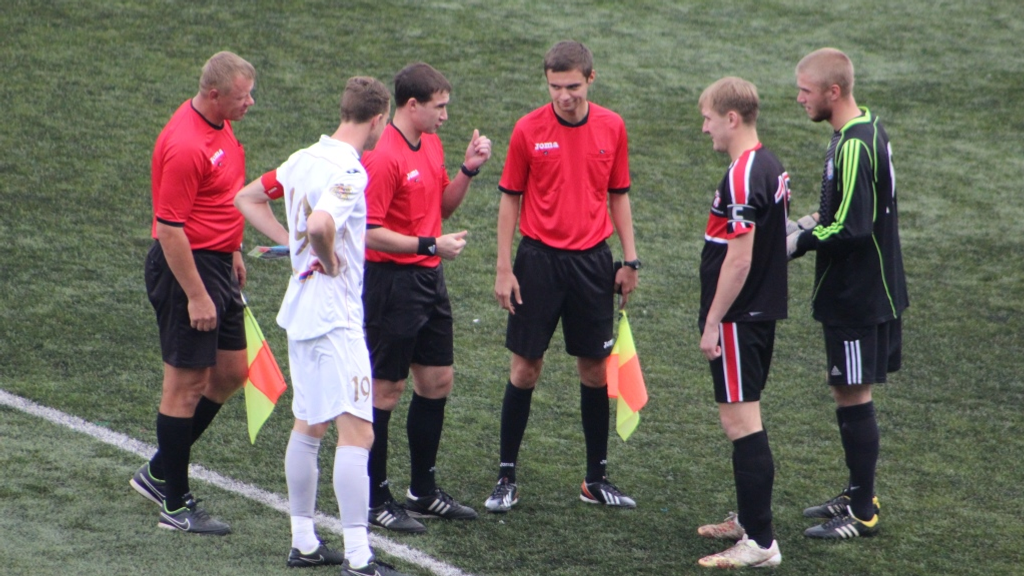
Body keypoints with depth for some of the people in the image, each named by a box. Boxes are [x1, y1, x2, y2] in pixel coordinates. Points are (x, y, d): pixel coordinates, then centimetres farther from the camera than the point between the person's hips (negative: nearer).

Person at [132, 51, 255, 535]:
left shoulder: (219, 126, 7)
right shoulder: (184, 145, -24)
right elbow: (169, 227, -23)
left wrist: (232, 251, 24)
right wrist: (195, 296, -22)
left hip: (218, 263, 10)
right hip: (187, 267, -10)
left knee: (232, 372, 14)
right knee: (187, 383, -2)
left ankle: (160, 470, 26)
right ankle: (175, 504, 7)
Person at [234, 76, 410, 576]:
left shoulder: (305, 159, 8)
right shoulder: (348, 171, -18)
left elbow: (247, 198, 20)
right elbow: (319, 224, -36)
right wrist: (329, 260, -17)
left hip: (301, 309, 10)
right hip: (335, 316, -10)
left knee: (309, 427, 17)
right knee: (356, 433, -9)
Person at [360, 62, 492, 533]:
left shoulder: (431, 145, 10)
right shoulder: (383, 156, -18)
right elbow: (370, 232, -21)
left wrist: (468, 170, 4)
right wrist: (430, 245, -20)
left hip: (429, 280, 9)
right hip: (393, 281, -9)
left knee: (438, 381, 13)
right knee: (386, 391, -1)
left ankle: (424, 492, 25)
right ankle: (374, 500, 7)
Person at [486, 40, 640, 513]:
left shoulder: (611, 127, 2)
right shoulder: (528, 130, -5)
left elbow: (618, 195, 11)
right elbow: (510, 199, 0)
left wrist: (630, 260, 6)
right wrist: (504, 269, -5)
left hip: (592, 261, 2)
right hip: (539, 259, -2)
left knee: (595, 368, 6)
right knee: (525, 367, 1)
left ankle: (597, 479, 15)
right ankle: (506, 476, 9)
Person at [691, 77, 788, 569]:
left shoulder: (741, 178, -20)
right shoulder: (771, 168, 11)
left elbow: (738, 258, -22)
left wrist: (713, 322, -17)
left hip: (737, 318, -10)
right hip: (763, 312, 10)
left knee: (740, 420, -8)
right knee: (743, 418, 20)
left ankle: (760, 543, -9)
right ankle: (749, 519, 31)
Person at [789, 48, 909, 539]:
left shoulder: (854, 147, -23)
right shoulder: (865, 129, 9)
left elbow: (851, 229, -26)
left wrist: (800, 243, -14)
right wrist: (818, 220, 7)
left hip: (857, 296, -10)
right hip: (862, 290, 10)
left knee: (853, 393, -3)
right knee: (847, 389, 18)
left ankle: (863, 513, 3)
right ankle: (858, 494, 29)